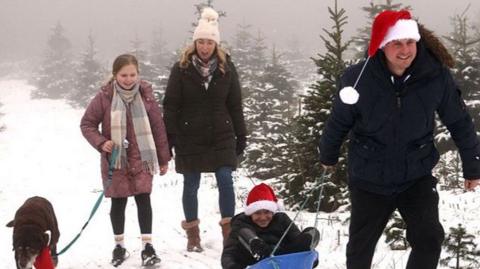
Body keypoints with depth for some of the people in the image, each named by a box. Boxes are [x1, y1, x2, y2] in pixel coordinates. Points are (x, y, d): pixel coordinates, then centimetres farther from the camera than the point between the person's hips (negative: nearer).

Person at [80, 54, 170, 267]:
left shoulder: (146, 95, -4)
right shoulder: (105, 97, -9)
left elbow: (158, 128, 3)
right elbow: (87, 124, 0)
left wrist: (164, 158, 6)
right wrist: (101, 143, -17)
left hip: (141, 159, 0)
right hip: (115, 160, 0)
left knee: (143, 200, -3)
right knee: (118, 203, 9)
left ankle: (147, 246, 5)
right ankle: (119, 245, 23)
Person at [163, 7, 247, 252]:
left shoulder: (226, 68, 2)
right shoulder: (181, 68, -4)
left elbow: (235, 105, 7)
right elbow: (171, 105, -3)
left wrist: (241, 135, 6)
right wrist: (169, 137, -8)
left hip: (221, 136, 1)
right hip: (190, 137, -1)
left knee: (225, 181, -5)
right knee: (191, 186, 6)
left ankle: (229, 231, 6)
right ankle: (193, 235, 18)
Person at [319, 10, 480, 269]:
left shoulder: (437, 76, -17)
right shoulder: (358, 78, -20)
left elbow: (459, 121, -2)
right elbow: (338, 122, -2)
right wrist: (328, 156, 13)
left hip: (417, 177, 0)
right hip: (370, 179, 0)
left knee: (429, 238, -11)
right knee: (360, 245, 15)